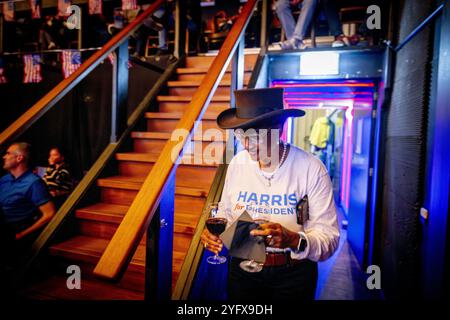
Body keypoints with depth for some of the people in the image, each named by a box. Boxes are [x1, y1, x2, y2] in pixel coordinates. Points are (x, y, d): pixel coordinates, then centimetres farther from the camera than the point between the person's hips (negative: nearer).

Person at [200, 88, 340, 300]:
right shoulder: (237, 163, -6)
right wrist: (213, 234, -13)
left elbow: (329, 239, -19)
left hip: (293, 275, -2)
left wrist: (293, 240, -37)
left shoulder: (311, 168, -18)